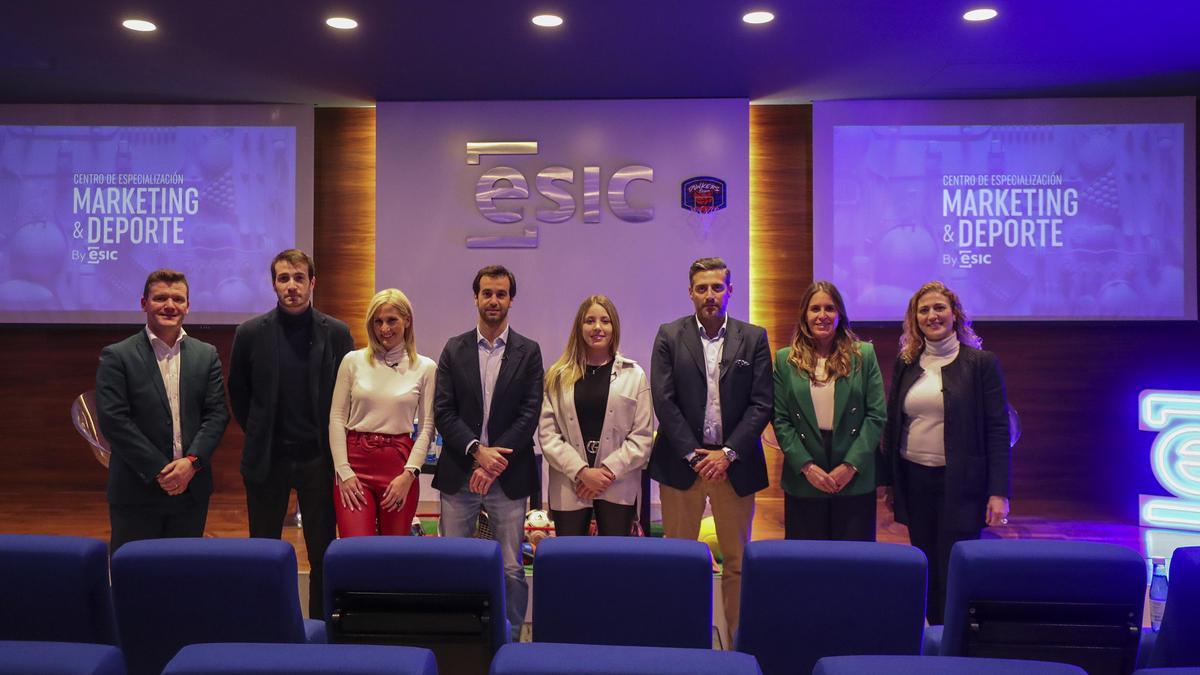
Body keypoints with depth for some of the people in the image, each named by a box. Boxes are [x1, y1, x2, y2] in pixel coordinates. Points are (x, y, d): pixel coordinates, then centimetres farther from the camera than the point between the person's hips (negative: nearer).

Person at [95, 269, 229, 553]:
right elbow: (113, 420, -10)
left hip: (192, 489, 3)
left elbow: (217, 414, 3)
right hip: (136, 492, -3)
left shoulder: (206, 355, 8)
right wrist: (159, 471, -14)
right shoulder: (116, 357, -3)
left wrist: (192, 461, -12)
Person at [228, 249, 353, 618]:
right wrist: (260, 437, 9)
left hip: (318, 458, 0)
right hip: (267, 459, 1)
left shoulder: (336, 334, -3)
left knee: (322, 554, 6)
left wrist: (330, 443, 3)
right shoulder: (251, 333, -1)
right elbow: (238, 394, 10)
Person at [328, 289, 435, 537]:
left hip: (399, 463, 0)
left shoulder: (425, 368, 3)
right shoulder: (353, 361, 5)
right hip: (355, 462, 0)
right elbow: (337, 418, 4)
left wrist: (409, 474, -8)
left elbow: (426, 427, 2)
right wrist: (343, 471, -4)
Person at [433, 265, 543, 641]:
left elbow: (530, 413, -4)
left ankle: (510, 640, 15)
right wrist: (477, 450, -12)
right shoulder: (454, 349, 7)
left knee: (511, 568, 3)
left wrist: (495, 459, -12)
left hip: (509, 476, -1)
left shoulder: (528, 352, 3)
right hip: (458, 473, 1)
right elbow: (443, 411, 1)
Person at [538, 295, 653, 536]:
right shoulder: (558, 375, 6)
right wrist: (582, 472, -11)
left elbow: (642, 435, 1)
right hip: (569, 487, 1)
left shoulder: (634, 374, 6)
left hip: (618, 488, 0)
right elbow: (547, 433, 0)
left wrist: (608, 471, -10)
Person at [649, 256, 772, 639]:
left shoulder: (754, 338, 4)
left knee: (738, 561, 7)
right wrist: (693, 454, -9)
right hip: (681, 462, 0)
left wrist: (727, 453, -9)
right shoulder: (669, 336, 2)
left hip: (734, 462, 1)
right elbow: (663, 401, -4)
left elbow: (762, 404, -1)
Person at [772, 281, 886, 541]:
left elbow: (877, 415, -2)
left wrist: (851, 465, -10)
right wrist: (807, 466, -10)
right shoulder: (785, 360, 4)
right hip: (803, 481, 1)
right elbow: (780, 420, 1)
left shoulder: (864, 355, 3)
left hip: (855, 479, 0)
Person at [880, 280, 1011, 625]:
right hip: (914, 481, 4)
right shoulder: (906, 364, 8)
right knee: (925, 569, 11)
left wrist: (999, 492, -11)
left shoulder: (982, 363, -3)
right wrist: (889, 482, 10)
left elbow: (998, 430, -6)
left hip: (960, 484, -4)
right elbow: (892, 425, 12)